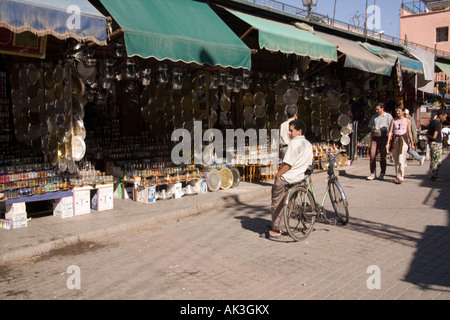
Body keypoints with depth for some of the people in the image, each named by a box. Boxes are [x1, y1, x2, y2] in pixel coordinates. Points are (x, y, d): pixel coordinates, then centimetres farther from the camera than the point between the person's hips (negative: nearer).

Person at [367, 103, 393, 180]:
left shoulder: (388, 116, 4)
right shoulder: (374, 117, 17)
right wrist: (371, 138, 11)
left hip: (383, 137, -3)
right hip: (375, 137, 3)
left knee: (382, 156, 2)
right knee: (372, 155, -7)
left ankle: (382, 174, 12)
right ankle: (373, 173, -3)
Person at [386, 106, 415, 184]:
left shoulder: (407, 121, 5)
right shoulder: (394, 121, 8)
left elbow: (409, 133, 8)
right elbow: (390, 132, 4)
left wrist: (412, 144, 8)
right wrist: (388, 143, -3)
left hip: (403, 140, -3)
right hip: (395, 140, 3)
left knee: (401, 160, -11)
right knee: (396, 160, 6)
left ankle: (401, 177, -9)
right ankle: (397, 176, 17)